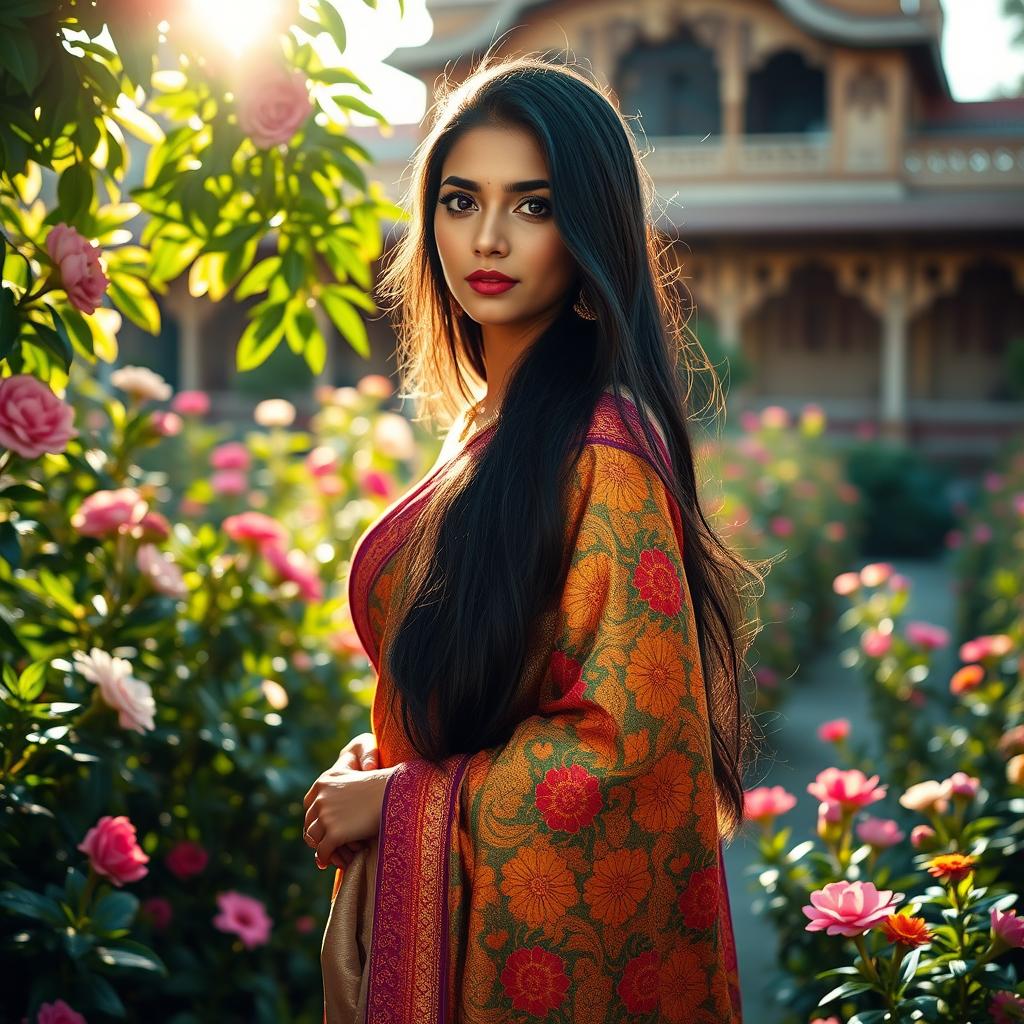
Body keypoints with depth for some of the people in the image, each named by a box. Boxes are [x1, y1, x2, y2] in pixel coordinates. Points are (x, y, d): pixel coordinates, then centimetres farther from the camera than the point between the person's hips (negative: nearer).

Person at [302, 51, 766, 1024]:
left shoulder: (601, 448, -21)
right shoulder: (492, 423, 5)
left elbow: (629, 737, -22)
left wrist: (399, 799, -14)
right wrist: (371, 765, 0)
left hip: (543, 931, -8)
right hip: (438, 896, 8)